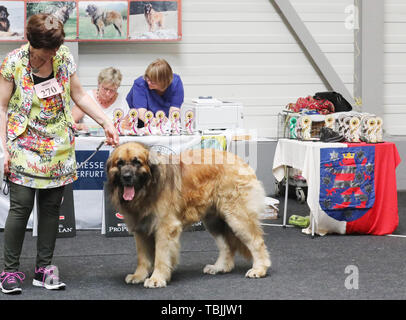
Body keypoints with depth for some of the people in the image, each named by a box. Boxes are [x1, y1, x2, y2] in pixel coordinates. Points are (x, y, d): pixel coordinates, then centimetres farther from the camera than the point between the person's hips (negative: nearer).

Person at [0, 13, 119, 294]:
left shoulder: (64, 58, 1)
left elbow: (80, 96, 10)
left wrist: (107, 123, 1)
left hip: (58, 146, 4)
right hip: (24, 145, -4)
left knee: (51, 207, 5)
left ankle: (44, 268, 14)